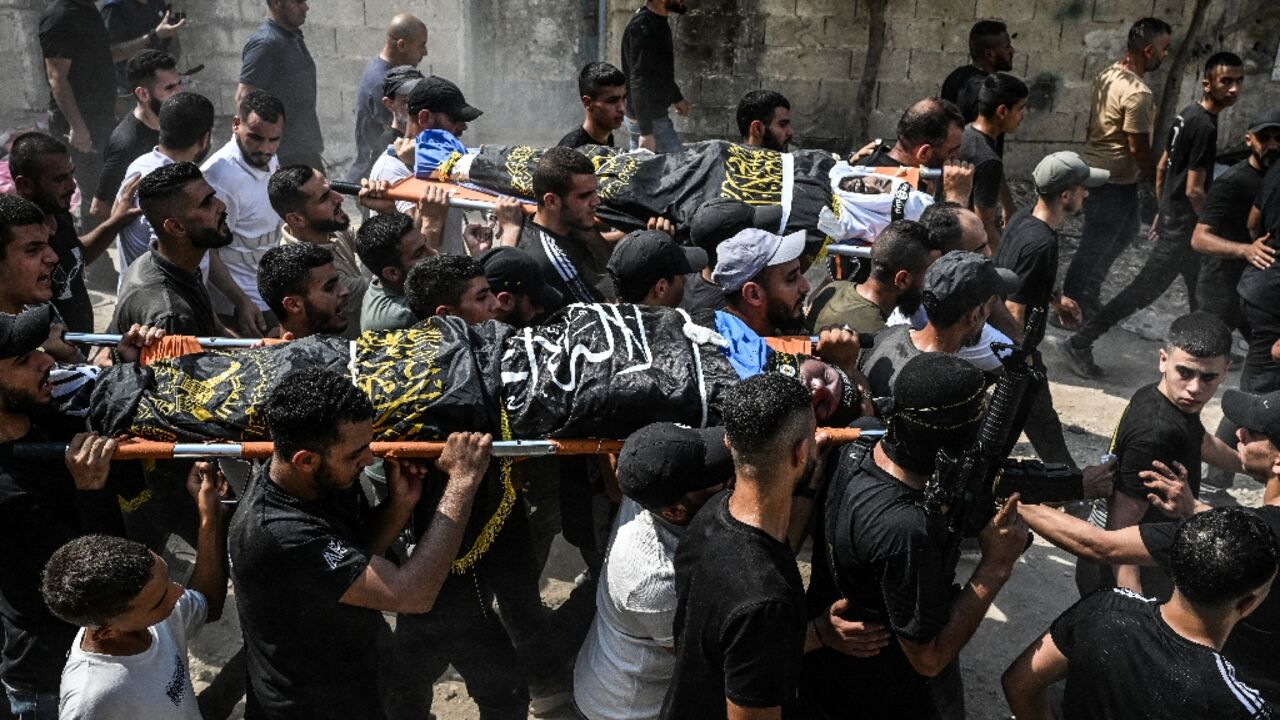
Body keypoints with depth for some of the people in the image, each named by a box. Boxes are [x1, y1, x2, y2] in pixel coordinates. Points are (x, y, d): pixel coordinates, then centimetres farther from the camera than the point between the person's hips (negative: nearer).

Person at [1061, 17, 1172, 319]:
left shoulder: (1107, 74, 3)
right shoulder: (1138, 93, -25)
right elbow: (1139, 149, -20)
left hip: (1094, 169, 10)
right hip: (1113, 181, -10)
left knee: (1125, 229, 26)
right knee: (1094, 247, 4)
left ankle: (1088, 292, 33)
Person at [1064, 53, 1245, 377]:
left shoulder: (1187, 115, 7)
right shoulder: (1205, 127, -21)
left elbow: (1161, 168, 14)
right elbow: (1194, 190, -22)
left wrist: (1163, 211, 21)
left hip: (1171, 218, 10)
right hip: (1182, 226, -10)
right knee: (1144, 290, -6)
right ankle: (1080, 343, -3)